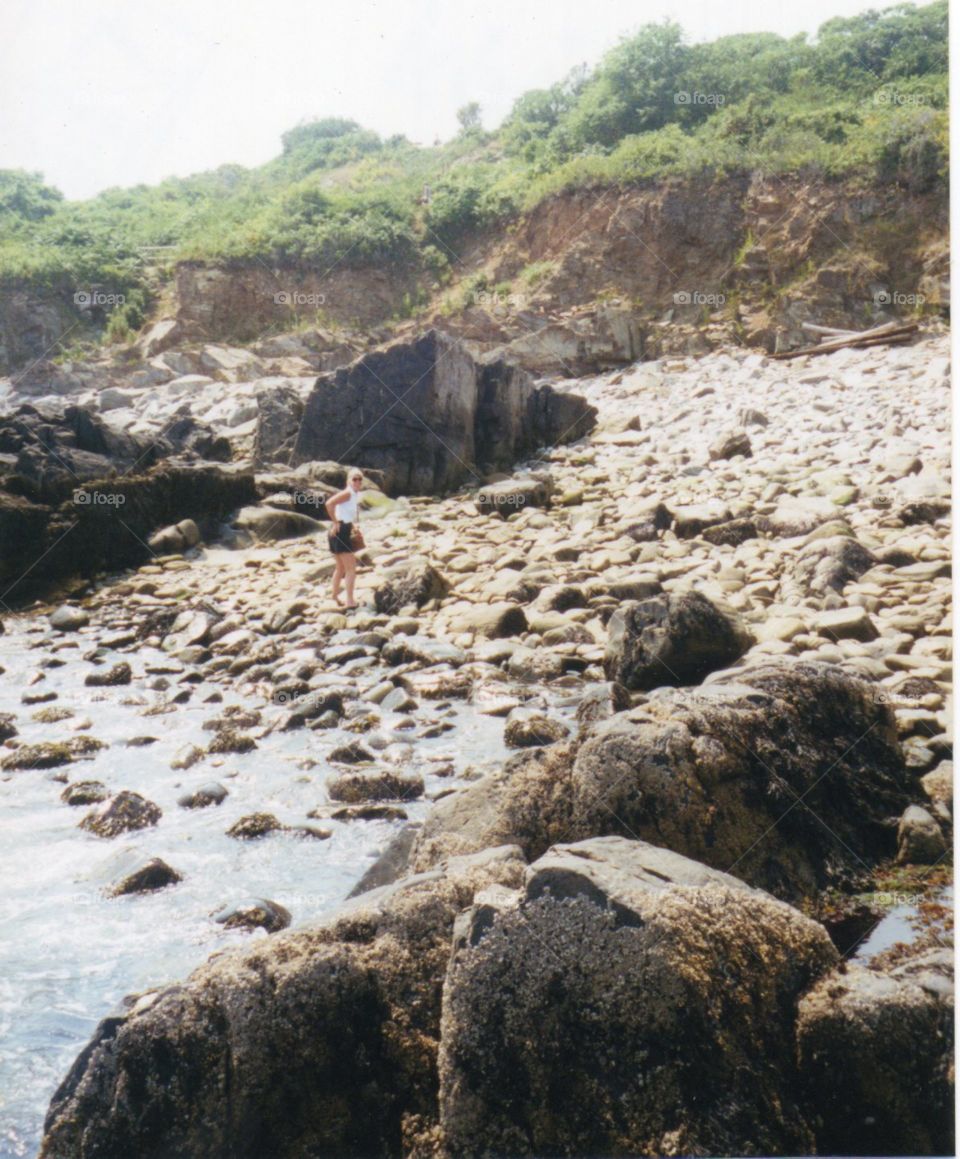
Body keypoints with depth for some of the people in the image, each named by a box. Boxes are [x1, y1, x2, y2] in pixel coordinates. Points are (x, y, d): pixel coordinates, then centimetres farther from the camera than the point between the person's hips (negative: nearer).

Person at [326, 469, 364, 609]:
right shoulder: (347, 493, -15)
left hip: (346, 531, 10)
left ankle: (335, 597, 33)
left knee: (341, 568, 21)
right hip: (341, 531, -10)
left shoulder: (356, 494, 12)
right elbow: (329, 503, -29)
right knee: (351, 568, -7)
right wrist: (335, 522, -22)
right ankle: (350, 601, -5)